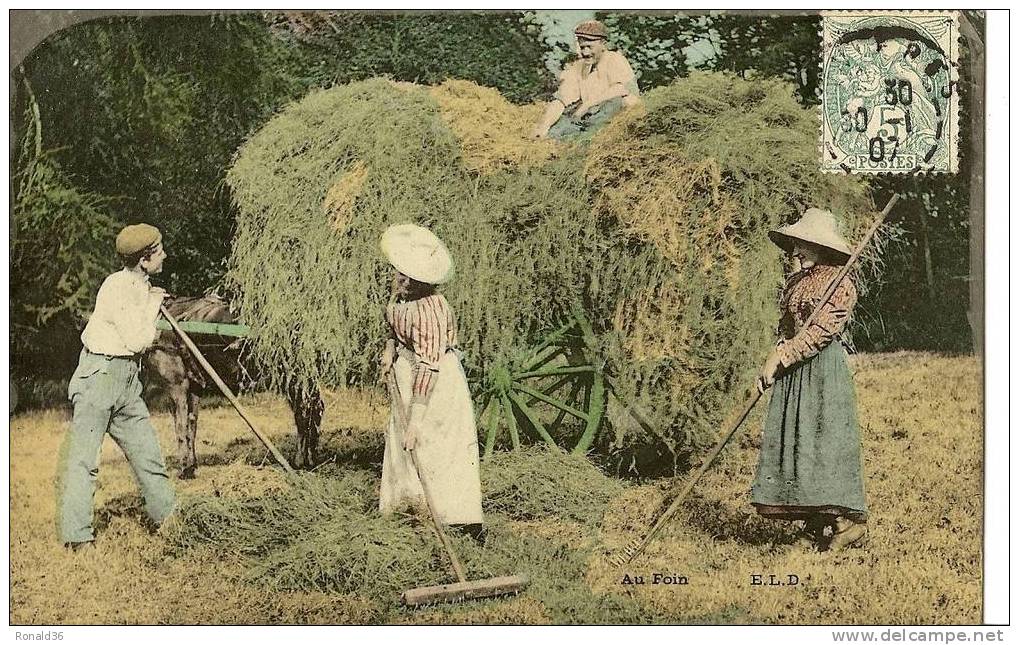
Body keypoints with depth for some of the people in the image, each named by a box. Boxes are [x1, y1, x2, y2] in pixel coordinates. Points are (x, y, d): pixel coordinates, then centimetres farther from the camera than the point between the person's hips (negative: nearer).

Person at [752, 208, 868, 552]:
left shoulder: (839, 284, -10)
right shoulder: (795, 282, 16)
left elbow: (819, 331, -17)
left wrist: (780, 357, -18)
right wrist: (774, 361, 1)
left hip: (823, 370, -8)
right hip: (793, 374, 8)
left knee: (824, 442, -10)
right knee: (793, 443, 5)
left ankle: (849, 520, -2)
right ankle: (814, 526, 9)